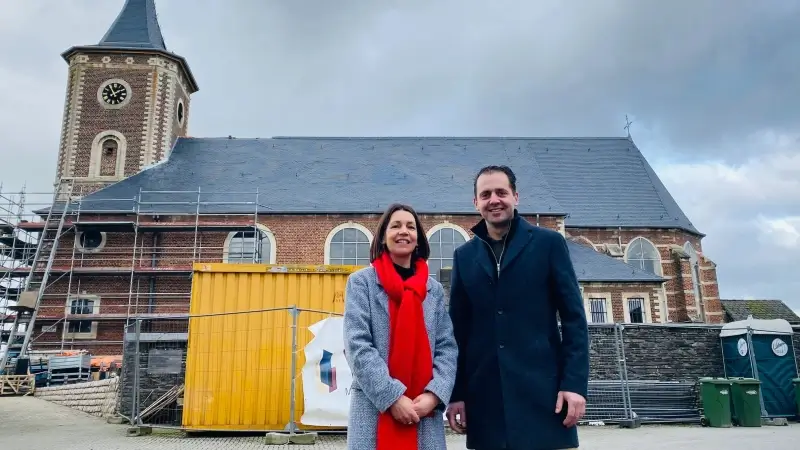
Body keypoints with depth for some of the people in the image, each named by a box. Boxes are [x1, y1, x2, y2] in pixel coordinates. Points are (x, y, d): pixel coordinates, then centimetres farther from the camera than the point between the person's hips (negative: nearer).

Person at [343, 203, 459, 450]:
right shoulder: (361, 282, 1)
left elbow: (447, 347, 5)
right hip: (374, 408, -2)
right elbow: (357, 345, -8)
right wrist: (392, 396, -15)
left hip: (425, 411, 3)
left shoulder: (434, 289, 11)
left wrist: (434, 394, -11)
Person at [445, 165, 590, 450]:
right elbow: (458, 329, 10)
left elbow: (573, 318, 0)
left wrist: (575, 382, -9)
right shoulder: (464, 256, 10)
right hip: (484, 396, 3)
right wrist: (455, 393, 6)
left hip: (542, 390, -2)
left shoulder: (548, 243, 3)